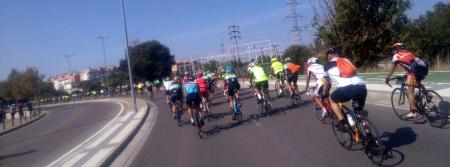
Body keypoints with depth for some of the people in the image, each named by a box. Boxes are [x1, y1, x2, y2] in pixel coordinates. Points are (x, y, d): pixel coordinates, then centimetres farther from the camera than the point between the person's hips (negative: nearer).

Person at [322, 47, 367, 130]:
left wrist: (324, 94, 49)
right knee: (359, 112, 24)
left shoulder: (327, 65, 21)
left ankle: (342, 121, 8)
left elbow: (327, 83, 31)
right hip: (362, 87, 5)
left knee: (332, 99, 24)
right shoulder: (346, 60, 33)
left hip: (346, 88, -5)